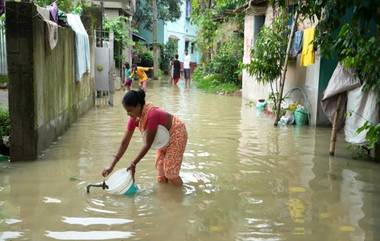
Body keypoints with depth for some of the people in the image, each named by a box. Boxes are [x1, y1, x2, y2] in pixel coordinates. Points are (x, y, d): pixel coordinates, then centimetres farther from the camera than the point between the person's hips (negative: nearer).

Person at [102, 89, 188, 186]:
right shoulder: (134, 118, -14)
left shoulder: (152, 115, -38)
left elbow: (148, 144, -32)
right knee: (160, 168, 11)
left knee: (170, 172, -4)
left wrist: (133, 164, -28)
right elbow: (125, 142, -10)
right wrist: (112, 165, -13)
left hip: (176, 134, -8)